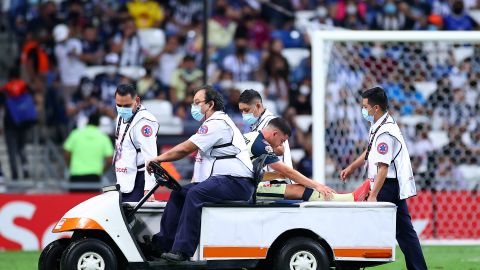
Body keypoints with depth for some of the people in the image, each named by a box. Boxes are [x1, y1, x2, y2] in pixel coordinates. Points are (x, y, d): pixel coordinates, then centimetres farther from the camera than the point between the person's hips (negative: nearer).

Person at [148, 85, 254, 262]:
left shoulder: (217, 123, -12)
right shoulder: (213, 123, 23)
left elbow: (185, 149, -15)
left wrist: (159, 159, -4)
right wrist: (194, 182, 15)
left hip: (236, 182, -11)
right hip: (221, 180, 11)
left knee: (195, 195, -29)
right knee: (178, 194, 6)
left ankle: (182, 250, -31)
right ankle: (163, 243, 5)